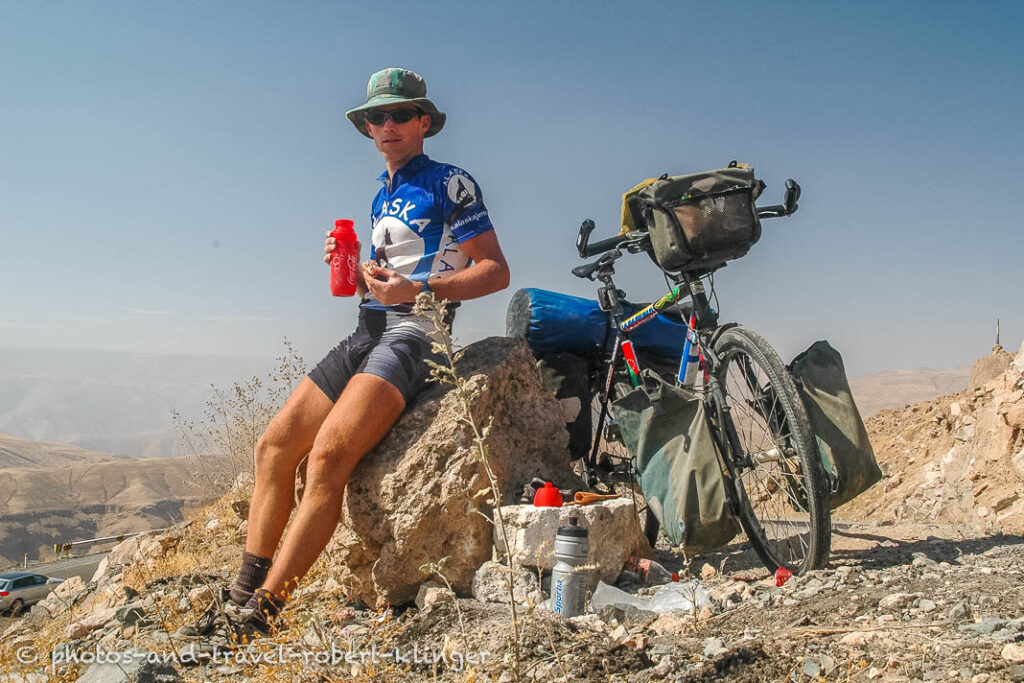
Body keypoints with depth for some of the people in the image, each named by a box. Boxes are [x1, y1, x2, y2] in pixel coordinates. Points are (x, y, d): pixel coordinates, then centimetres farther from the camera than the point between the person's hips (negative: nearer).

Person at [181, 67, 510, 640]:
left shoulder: (450, 184, 0)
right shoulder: (382, 197, 24)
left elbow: (497, 271, -8)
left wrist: (417, 288, -19)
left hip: (414, 334, -8)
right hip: (367, 332, 8)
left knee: (328, 455, -24)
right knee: (275, 445, -3)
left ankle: (260, 614, -21)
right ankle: (244, 592, 3)